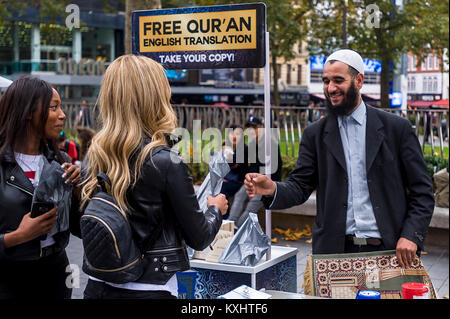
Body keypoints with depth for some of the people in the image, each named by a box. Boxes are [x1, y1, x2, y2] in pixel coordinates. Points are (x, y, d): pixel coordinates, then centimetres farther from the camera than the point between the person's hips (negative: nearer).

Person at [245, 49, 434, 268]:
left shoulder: (397, 128, 2)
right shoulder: (315, 134, 8)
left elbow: (422, 191, 3)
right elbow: (300, 186, 3)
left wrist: (411, 235, -10)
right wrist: (273, 189, -18)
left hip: (388, 250, -1)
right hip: (335, 250, 1)